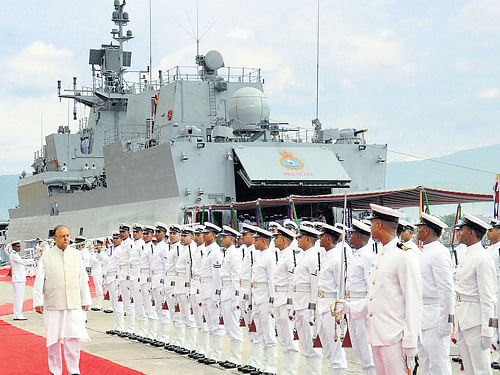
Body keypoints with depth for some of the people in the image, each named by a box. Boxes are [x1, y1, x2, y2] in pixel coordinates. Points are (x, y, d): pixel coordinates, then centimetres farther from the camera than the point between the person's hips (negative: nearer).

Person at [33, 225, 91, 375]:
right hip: (53, 306, -1)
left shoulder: (76, 254, 8)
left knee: (74, 337, -6)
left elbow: (83, 279, 13)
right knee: (54, 339, 4)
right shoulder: (46, 256, 1)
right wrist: (38, 302, -4)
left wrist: (86, 301, 12)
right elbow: (39, 280, 0)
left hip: (74, 304, 1)